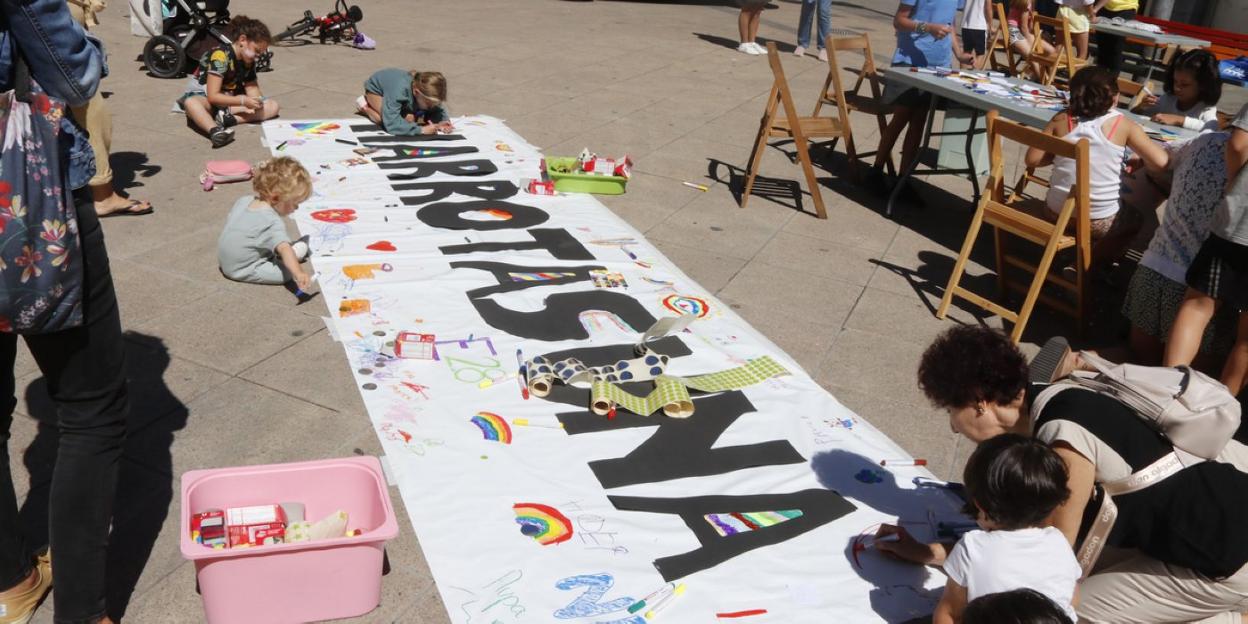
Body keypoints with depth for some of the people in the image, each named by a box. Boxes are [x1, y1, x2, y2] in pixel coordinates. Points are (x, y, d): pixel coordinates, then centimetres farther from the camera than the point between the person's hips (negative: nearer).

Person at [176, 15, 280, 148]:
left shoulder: (248, 61, 0)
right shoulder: (220, 55, -23)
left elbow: (252, 87, -1)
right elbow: (212, 97, -27)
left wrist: (257, 100, -25)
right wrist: (243, 101, -35)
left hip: (231, 100, 7)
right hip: (203, 95, -7)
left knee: (273, 106, -11)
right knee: (191, 102, -42)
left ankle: (228, 118, -32)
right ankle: (215, 130, -71)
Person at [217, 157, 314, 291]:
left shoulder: (244, 201, 0)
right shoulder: (273, 223, -26)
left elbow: (229, 220, 17)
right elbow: (285, 249, -40)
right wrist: (298, 273, -52)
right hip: (244, 271, -9)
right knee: (290, 270, -21)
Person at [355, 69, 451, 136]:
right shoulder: (399, 91, -47)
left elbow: (438, 110, -13)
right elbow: (391, 123, -51)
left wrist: (440, 122, -37)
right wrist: (421, 129, -55)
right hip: (376, 87, -5)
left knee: (410, 118, -13)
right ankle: (364, 106, 1)